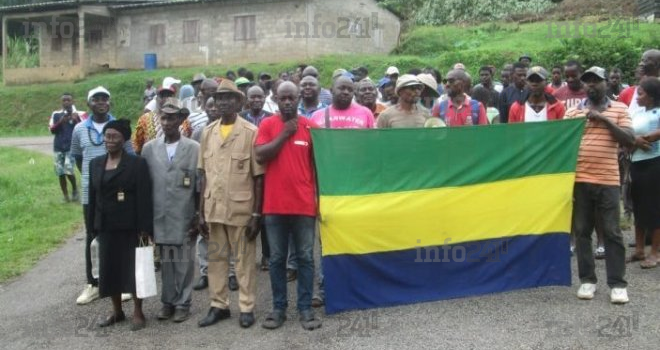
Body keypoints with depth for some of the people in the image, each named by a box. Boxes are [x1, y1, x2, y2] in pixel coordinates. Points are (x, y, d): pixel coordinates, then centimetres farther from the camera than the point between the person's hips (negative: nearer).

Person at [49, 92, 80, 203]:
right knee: (60, 173, 4)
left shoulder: (76, 114, 2)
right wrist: (61, 122, -14)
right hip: (58, 148, 3)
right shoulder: (56, 114, 7)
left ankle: (75, 190, 8)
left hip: (72, 147, -3)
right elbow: (52, 130, 1)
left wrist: (76, 120, -18)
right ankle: (65, 195, 16)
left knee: (69, 170, -17)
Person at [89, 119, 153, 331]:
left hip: (130, 226, -5)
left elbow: (144, 198, -11)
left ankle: (138, 313, 13)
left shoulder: (137, 163, -7)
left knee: (133, 269, 2)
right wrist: (92, 226, 10)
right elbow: (93, 196, 13)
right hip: (105, 227, 5)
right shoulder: (95, 164, 10)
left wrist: (145, 228, -16)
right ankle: (117, 311, 25)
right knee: (109, 268, 11)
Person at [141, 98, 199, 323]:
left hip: (184, 218, -2)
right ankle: (168, 302, 25)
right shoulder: (149, 148, 4)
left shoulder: (194, 148, -4)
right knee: (166, 262, 12)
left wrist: (198, 217, -3)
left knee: (184, 262, 6)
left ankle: (183, 303, 19)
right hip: (160, 217, 2)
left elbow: (200, 186, -2)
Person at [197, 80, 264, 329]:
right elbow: (203, 175, 8)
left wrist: (257, 214, -9)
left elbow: (258, 177, -6)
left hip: (241, 209, -4)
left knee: (244, 260, 6)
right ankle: (218, 305, 25)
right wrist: (201, 212, 4)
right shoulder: (208, 132, 6)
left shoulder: (250, 132, -6)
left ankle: (246, 308, 18)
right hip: (213, 209, 4)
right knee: (216, 259, 12)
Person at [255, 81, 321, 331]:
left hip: (304, 204, 0)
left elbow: (318, 163, 6)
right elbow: (260, 156, -10)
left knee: (305, 258, 6)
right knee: (277, 259, 8)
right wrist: (284, 134, -11)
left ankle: (305, 308, 15)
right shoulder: (267, 125, 3)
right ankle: (278, 308, 19)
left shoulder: (310, 127, 4)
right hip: (274, 205, 0)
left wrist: (319, 198, 3)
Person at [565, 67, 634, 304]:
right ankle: (587, 280, 17)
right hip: (579, 180, 2)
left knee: (611, 232, 2)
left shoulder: (619, 109, 6)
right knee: (582, 231, 7)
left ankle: (617, 283, 10)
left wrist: (605, 120, -12)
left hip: (608, 181, -2)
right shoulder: (573, 111, 9)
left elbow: (629, 140, -5)